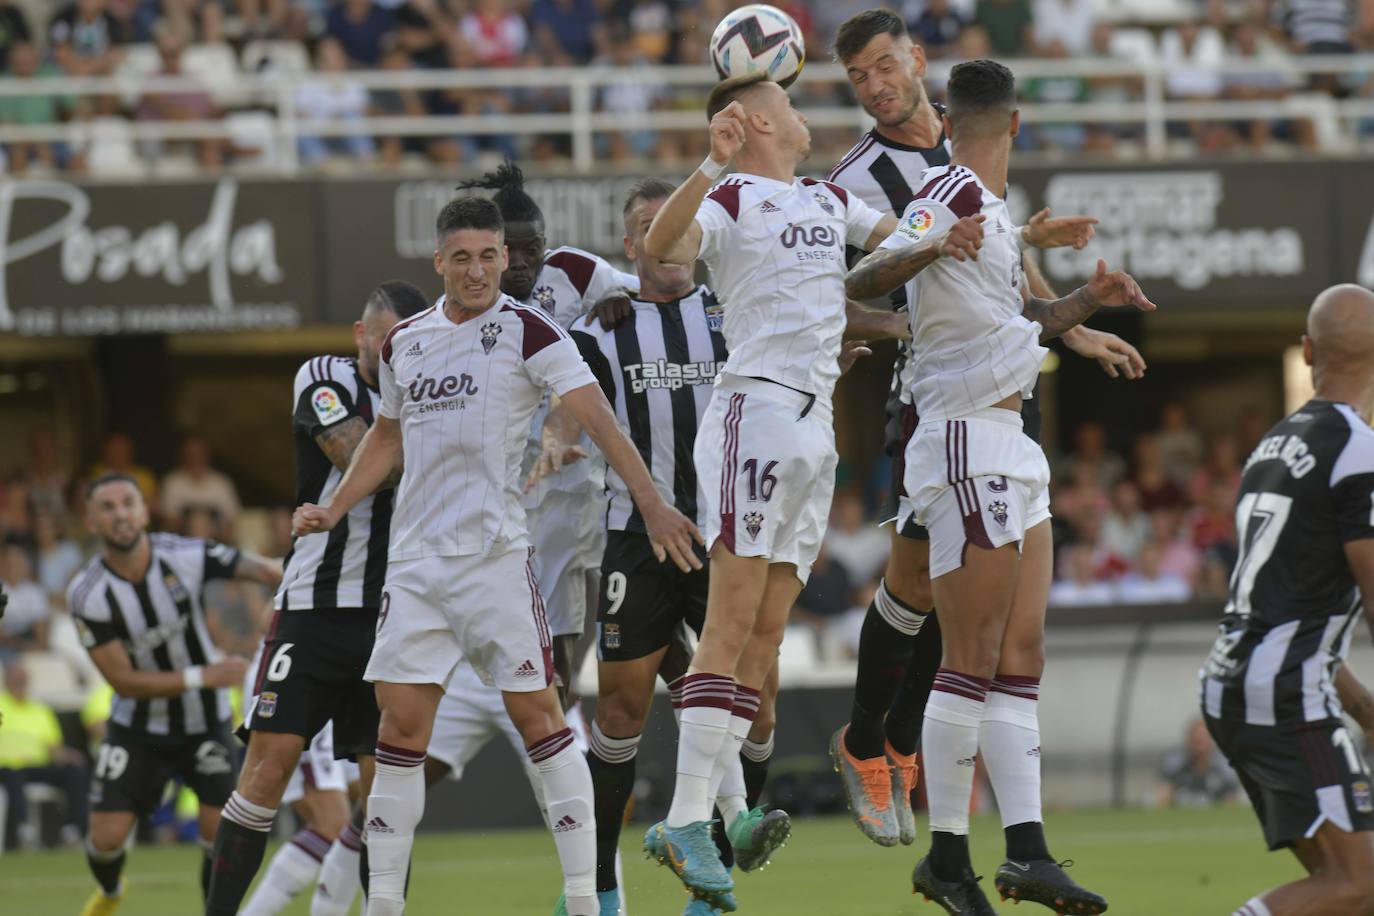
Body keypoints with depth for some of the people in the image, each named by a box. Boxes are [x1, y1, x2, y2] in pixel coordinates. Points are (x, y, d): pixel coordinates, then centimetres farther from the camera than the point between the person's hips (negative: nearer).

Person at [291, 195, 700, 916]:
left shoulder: (526, 330, -4)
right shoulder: (404, 343, 13)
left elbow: (596, 418, -11)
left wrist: (651, 505, -19)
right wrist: (333, 509, 21)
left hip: (493, 552, -5)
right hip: (414, 559, 5)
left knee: (535, 714, -5)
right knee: (400, 723, 0)